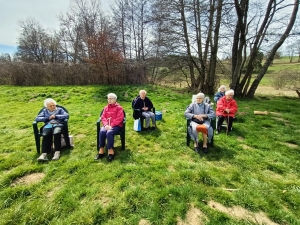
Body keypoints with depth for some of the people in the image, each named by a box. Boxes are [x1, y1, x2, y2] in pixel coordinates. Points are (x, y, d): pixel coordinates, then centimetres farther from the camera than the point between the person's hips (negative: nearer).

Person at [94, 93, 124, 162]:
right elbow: (103, 117, 10)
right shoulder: (106, 108, 18)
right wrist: (106, 125, -11)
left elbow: (119, 118, -8)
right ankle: (101, 151, -22)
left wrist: (111, 125, -18)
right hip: (107, 125, 4)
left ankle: (110, 151, -26)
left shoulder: (119, 107, 3)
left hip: (116, 126, -4)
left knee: (109, 132, -34)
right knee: (102, 131, -28)